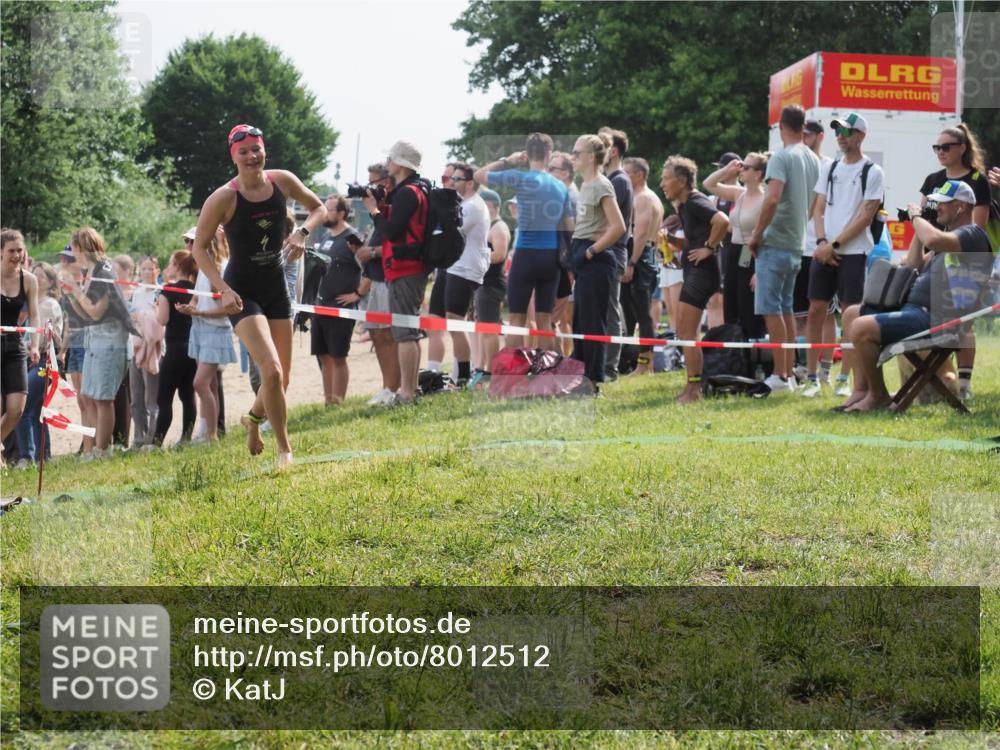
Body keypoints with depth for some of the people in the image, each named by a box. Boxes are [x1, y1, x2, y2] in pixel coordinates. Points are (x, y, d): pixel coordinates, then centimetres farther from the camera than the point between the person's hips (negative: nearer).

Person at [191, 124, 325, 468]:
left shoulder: (282, 181, -5)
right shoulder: (224, 198, -17)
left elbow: (318, 208, 10)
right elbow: (199, 248, -10)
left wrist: (302, 232, -10)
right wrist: (224, 290, -20)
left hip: (277, 289, 5)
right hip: (242, 294, -5)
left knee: (282, 380, 12)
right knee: (271, 372, -19)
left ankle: (253, 417, 44)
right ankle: (285, 450, -3)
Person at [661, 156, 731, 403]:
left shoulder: (696, 202, -15)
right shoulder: (684, 205, 15)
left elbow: (722, 221, -31)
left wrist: (709, 248, -21)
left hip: (702, 270, -11)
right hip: (693, 270, 11)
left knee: (687, 333, -9)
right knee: (682, 330, 13)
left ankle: (693, 390, -6)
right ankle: (692, 386, 17)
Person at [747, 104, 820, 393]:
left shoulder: (781, 157, -13)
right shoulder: (814, 160, 12)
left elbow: (772, 199, -24)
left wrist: (757, 234, -14)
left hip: (775, 243, -8)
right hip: (797, 244, 8)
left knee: (771, 309, -5)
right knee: (786, 308, 14)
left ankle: (780, 376, -7)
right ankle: (789, 374, 16)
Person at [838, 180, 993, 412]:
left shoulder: (972, 234, -10)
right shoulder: (952, 235, 24)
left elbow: (933, 240, -31)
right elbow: (914, 265, 26)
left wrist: (916, 216, -12)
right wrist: (918, 226, 16)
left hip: (934, 318, -11)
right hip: (914, 307, 11)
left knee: (861, 328, -25)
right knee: (852, 314, 16)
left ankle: (878, 395, -7)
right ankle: (861, 390, 7)